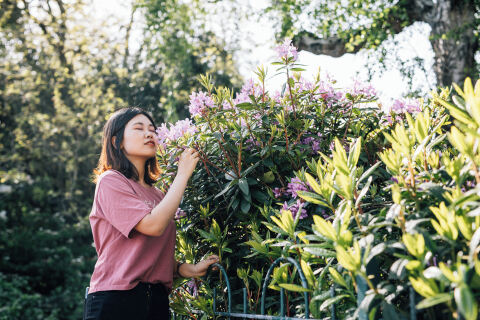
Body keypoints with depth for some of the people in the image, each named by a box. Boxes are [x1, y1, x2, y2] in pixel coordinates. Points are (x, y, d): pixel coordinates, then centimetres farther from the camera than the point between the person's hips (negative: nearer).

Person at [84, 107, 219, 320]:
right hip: (115, 299, -7)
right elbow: (153, 225, -18)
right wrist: (183, 174, -11)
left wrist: (188, 269, 1)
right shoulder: (110, 181, -6)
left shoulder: (157, 195, 17)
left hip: (157, 300, 7)